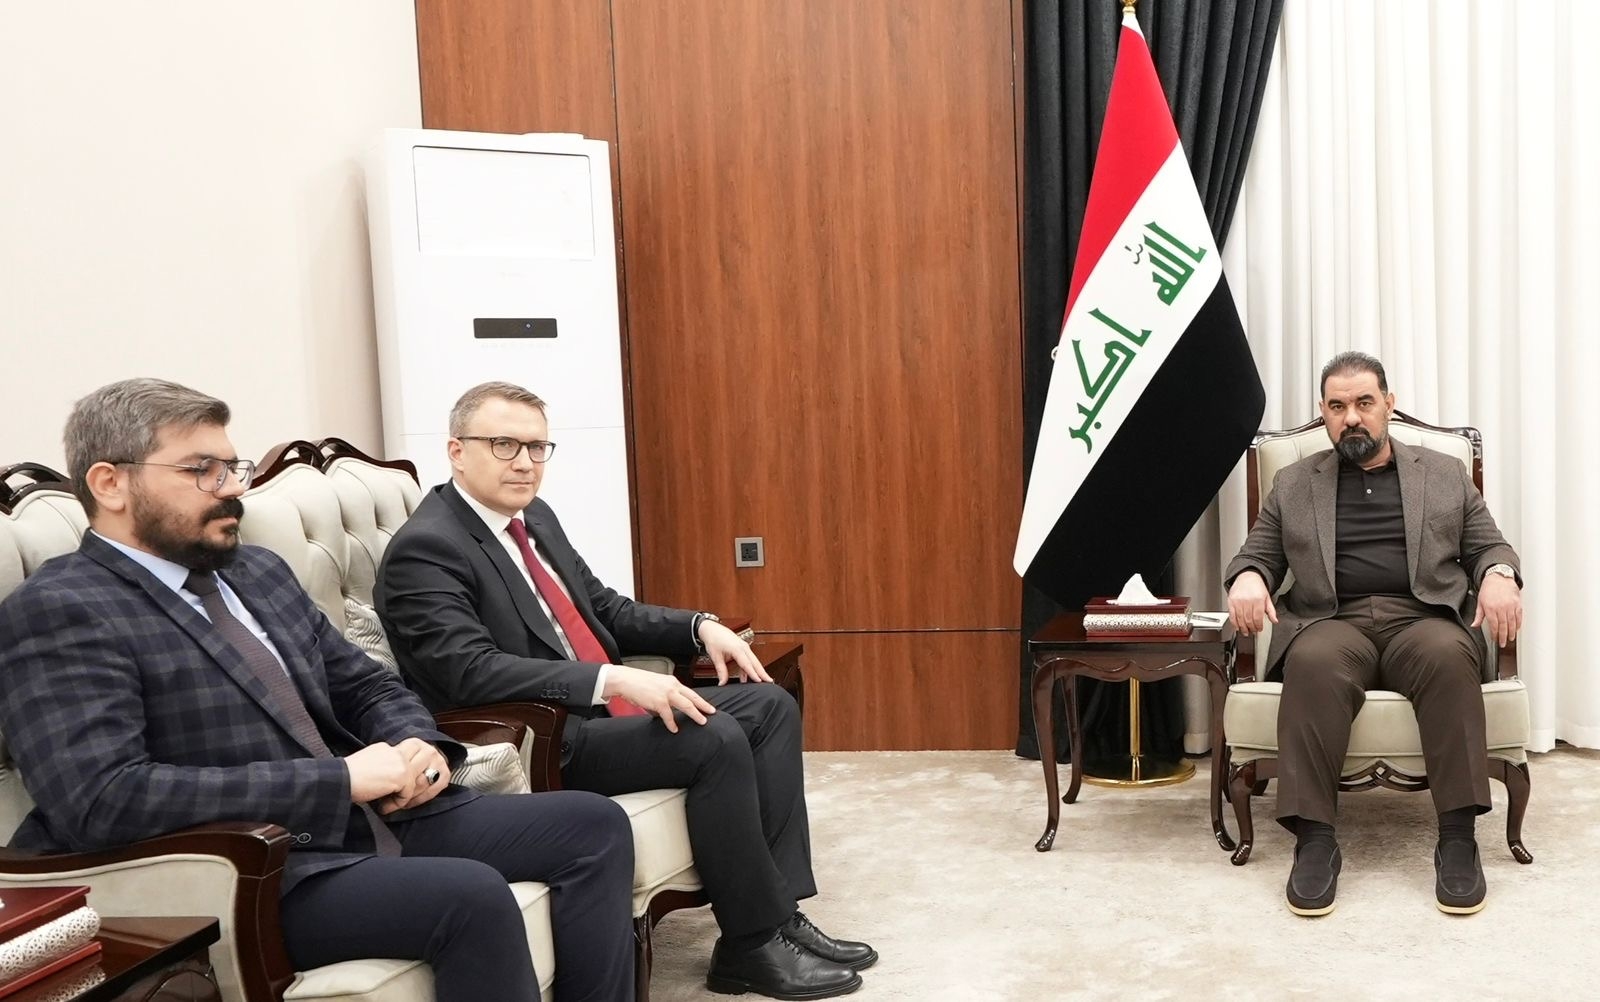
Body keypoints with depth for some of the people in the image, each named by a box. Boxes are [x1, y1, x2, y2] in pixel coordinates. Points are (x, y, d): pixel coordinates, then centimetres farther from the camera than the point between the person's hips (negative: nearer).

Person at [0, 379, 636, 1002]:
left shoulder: (259, 571, 15)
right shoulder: (56, 612, -9)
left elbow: (366, 685, 23)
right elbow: (99, 800, -22)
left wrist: (418, 746, -3)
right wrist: (339, 778, -21)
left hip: (377, 818, 8)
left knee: (594, 825, -3)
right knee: (473, 897, -30)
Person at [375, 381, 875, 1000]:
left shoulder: (534, 516, 13)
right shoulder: (425, 549, -15)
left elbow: (605, 610, 21)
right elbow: (472, 671, -27)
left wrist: (700, 626, 4)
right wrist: (613, 681, -33)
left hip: (601, 714, 10)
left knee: (770, 706, 2)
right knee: (715, 740, -24)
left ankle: (778, 912, -1)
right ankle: (751, 946, -8)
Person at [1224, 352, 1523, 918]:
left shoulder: (1445, 475, 20)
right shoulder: (1294, 484, 20)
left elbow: (1489, 546, 17)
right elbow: (1258, 553, 18)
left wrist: (1499, 574, -8)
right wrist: (1248, 577, -8)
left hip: (1425, 620, 1)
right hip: (1333, 622, 0)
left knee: (1448, 656, -36)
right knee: (1315, 662, -36)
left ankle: (1457, 835, -30)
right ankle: (1315, 838, -34)